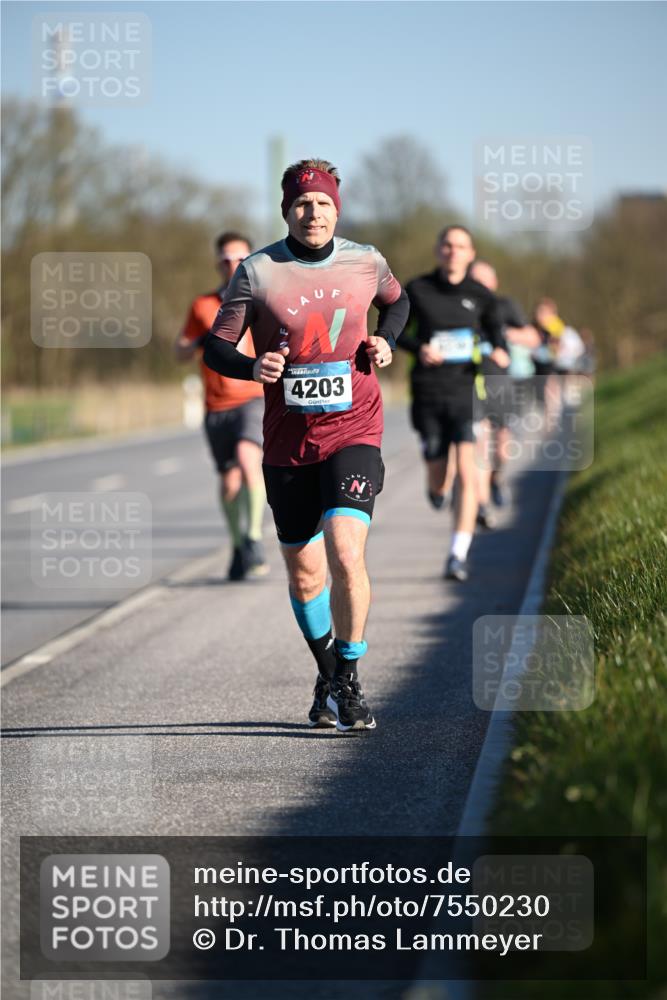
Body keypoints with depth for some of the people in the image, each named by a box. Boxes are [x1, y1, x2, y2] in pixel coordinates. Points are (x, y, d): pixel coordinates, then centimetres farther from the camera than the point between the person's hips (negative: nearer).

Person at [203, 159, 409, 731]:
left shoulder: (366, 263, 1)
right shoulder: (257, 272, -5)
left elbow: (397, 301, 23)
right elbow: (216, 347, 1)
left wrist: (385, 341, 3)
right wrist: (252, 367, -19)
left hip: (354, 431, -1)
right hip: (287, 442, 1)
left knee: (346, 552, -21)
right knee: (304, 573, 9)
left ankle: (349, 677, -4)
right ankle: (328, 679, 32)